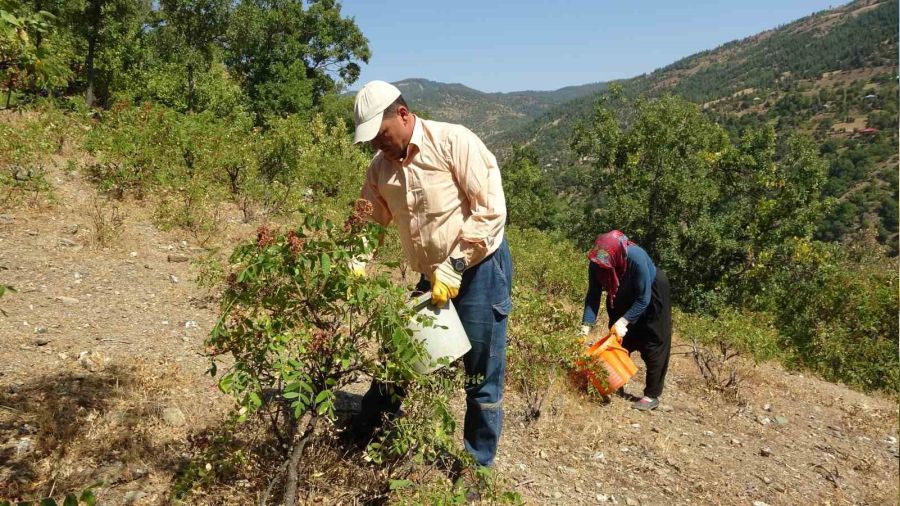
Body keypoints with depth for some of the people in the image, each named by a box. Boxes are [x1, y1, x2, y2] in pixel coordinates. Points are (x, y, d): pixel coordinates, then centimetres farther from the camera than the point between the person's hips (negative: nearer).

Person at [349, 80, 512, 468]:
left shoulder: (453, 141, -16)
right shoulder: (380, 167, 2)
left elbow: (491, 210, -20)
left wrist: (454, 267, -23)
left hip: (480, 268, -6)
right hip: (432, 277, 6)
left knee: (482, 374, 3)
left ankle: (477, 464, 22)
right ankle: (362, 433, 36)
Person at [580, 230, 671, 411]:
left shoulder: (636, 258, -40)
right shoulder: (596, 263, -26)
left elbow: (644, 299, -33)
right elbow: (593, 295, -20)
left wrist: (624, 321, -40)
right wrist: (586, 325, -28)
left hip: (651, 293, -5)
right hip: (624, 297, 5)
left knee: (652, 345, -3)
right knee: (618, 341, 11)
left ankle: (652, 395, 4)